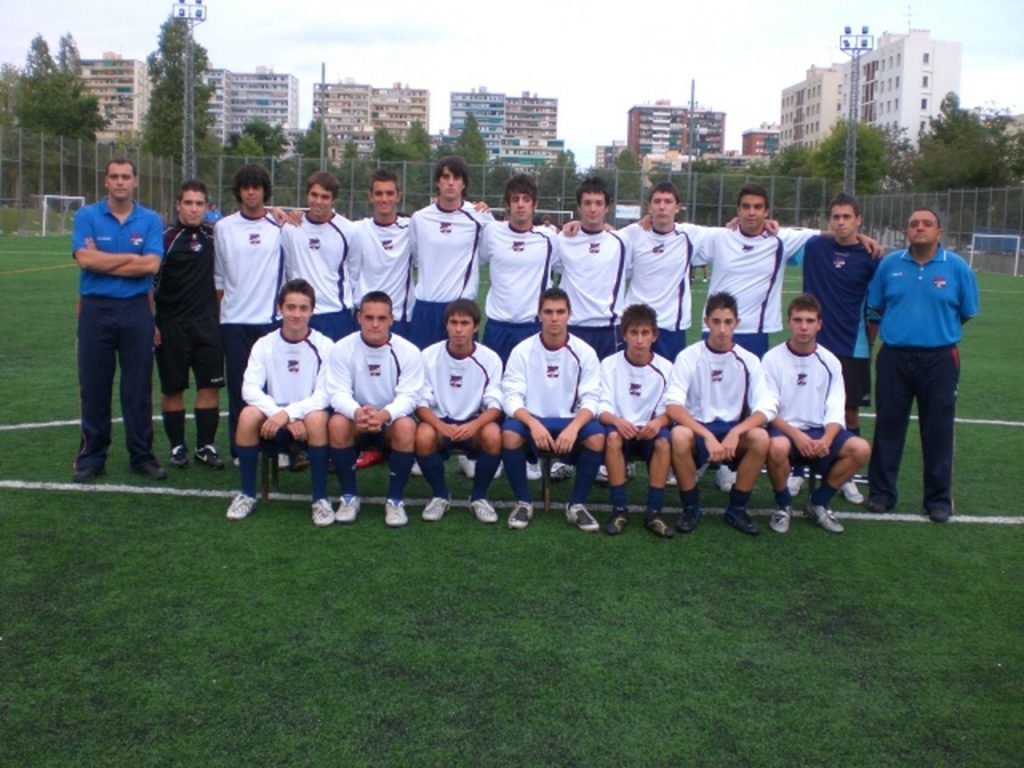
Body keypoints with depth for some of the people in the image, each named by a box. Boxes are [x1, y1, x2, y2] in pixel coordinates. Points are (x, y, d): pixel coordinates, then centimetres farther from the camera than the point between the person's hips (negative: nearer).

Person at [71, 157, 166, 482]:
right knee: (94, 386, 6)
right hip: (96, 309, 0)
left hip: (136, 309, 0)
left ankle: (141, 455, 16)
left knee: (139, 386, 5)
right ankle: (91, 457, 16)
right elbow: (84, 258, -13)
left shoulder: (150, 220, 3)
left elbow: (152, 264, -11)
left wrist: (103, 261, -10)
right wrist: (131, 257, -9)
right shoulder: (87, 216, 2)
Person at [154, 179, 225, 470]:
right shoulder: (166, 238, -7)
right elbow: (149, 283, -6)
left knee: (210, 385, 2)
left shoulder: (213, 235, 4)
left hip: (207, 321, 3)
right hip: (171, 324, -3)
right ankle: (177, 446, 17)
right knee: (172, 388, 5)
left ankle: (205, 445, 12)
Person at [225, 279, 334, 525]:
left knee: (317, 418, -35)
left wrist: (289, 413, -29)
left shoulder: (324, 346, -6)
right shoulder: (264, 344, -1)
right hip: (273, 423, 2)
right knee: (248, 415, -29)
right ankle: (247, 494, -10)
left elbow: (324, 395, -14)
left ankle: (320, 498, -20)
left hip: (308, 418, -2)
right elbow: (250, 389, -11)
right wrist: (281, 416, -25)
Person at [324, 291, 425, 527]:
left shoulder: (408, 352, -13)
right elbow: (338, 393, -16)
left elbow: (408, 396, -18)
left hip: (392, 420, -1)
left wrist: (384, 414, -40)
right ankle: (349, 496, -13)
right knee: (337, 423, -31)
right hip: (356, 420, 1)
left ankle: (395, 499, -16)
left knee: (406, 426, -34)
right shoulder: (342, 349, -10)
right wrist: (357, 412, -40)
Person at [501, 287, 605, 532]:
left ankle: (577, 504, -9)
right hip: (532, 421, 0)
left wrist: (573, 427, -28)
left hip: (571, 422, 1)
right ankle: (523, 502, -9)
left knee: (597, 436, -30)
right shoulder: (522, 351, -5)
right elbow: (511, 397, -11)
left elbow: (591, 399, -8)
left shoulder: (584, 352, -3)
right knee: (510, 433, -33)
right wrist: (533, 423, -30)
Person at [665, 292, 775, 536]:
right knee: (679, 436, -35)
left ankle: (737, 508, -8)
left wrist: (736, 432, -26)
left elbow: (765, 408, -7)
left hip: (733, 431, 2)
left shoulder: (748, 360, -1)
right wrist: (708, 436, -29)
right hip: (697, 428, -2)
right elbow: (672, 405, -17)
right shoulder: (689, 357, -7)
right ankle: (691, 507, -11)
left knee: (760, 437, -29)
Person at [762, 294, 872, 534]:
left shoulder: (830, 362, 3)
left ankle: (818, 503, 1)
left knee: (861, 449, -21)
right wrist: (796, 435, -24)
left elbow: (835, 411, -2)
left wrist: (826, 439, -23)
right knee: (777, 447, -38)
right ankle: (783, 505, -7)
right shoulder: (772, 359, -5)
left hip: (818, 432, 4)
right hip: (784, 430, -3)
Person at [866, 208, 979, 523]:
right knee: (888, 426, 8)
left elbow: (967, 313, 8)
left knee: (938, 431, 5)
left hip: (939, 358, -1)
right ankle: (881, 492, 20)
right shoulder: (889, 264, 3)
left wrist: (939, 329, 11)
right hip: (894, 357, 1)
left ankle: (939, 499, 17)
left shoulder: (956, 267, -1)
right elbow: (876, 307, 14)